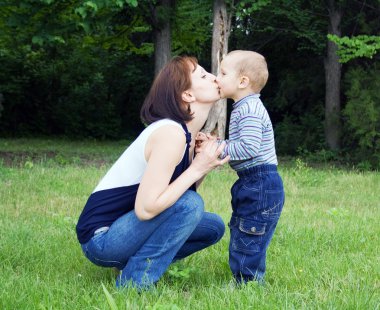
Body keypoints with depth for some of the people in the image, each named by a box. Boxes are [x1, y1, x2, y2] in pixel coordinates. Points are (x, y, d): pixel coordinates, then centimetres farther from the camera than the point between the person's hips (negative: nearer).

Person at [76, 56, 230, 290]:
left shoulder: (186, 133, 6)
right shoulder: (171, 133, -23)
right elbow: (145, 208, -29)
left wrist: (206, 166, -11)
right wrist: (197, 169, -23)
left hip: (121, 228, 9)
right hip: (100, 236, -9)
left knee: (213, 227, 9)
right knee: (190, 204, -25)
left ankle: (137, 262, 10)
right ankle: (134, 282, -14)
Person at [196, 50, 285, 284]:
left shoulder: (250, 109, -16)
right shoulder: (245, 108, 17)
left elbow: (249, 147, -26)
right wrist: (215, 143, 6)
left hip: (261, 185, -11)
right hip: (253, 185, 11)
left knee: (246, 241, -7)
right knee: (240, 238, 17)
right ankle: (246, 283, 26)